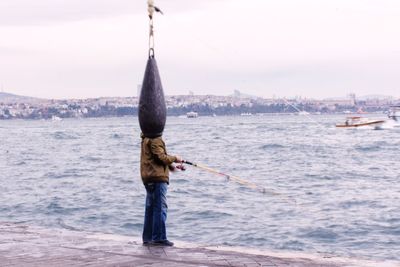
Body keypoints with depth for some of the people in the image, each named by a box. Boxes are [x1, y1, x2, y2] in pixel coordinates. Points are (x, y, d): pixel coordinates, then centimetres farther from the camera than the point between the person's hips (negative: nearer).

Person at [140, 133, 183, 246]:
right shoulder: (155, 140, -13)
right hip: (158, 177, -10)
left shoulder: (146, 139, 17)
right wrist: (175, 158, -2)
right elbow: (161, 158, -19)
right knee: (160, 207, -8)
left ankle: (148, 238, 15)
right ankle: (159, 238, -10)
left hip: (148, 178, 10)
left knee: (150, 208, 12)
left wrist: (171, 166, 13)